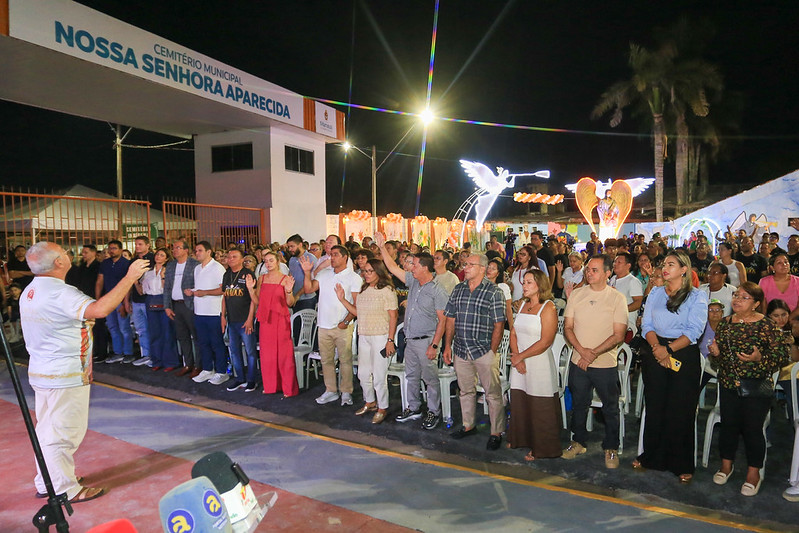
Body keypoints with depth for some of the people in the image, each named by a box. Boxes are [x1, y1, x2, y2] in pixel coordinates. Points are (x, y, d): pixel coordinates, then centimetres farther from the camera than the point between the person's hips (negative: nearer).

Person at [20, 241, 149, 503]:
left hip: (41, 371, 10)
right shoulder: (59, 293, -25)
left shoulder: (30, 291, 8)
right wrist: (129, 277, -36)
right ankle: (65, 490, 14)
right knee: (64, 432, 2)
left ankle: (46, 483, 33)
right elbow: (99, 309, -41)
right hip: (65, 376, -10)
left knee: (47, 430, 19)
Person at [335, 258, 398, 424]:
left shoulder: (387, 290, -10)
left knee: (379, 376, -1)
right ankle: (370, 402, 35)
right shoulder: (364, 290, 12)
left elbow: (393, 317, -12)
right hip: (364, 336, 7)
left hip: (380, 337, -7)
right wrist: (342, 299, 5)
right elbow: (358, 312, 14)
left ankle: (382, 408, 16)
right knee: (363, 373, 15)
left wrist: (390, 340, -17)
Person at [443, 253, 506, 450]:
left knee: (493, 394, 2)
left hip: (484, 351, -5)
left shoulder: (494, 292, -6)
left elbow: (499, 325, -8)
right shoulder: (458, 289, 9)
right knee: (466, 391, 17)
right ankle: (468, 426, 33)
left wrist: (492, 351, -12)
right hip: (461, 350, 5)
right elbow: (450, 319, 12)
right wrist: (447, 346, 7)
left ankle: (496, 433, 15)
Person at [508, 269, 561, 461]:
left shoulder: (548, 308, -11)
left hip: (540, 364, -7)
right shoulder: (523, 305, 11)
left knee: (539, 408, 3)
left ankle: (540, 449, 19)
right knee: (519, 403, 15)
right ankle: (520, 440, 33)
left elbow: (545, 342, -17)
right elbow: (513, 333, 8)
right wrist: (516, 357, -7)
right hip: (519, 364, 7)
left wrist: (520, 356, -13)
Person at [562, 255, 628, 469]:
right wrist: (582, 351, -14)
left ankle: (611, 448, 28)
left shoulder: (617, 298, -6)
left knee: (610, 408, 9)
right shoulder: (576, 294, 2)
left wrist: (594, 353, -18)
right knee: (578, 404, 15)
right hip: (578, 362, 3)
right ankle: (579, 442, 34)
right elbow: (567, 327, 1)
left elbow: (618, 335, -10)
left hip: (606, 364, -3)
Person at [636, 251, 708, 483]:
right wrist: (656, 346, -12)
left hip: (684, 355, -3)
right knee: (654, 406, 8)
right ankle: (652, 456, 21)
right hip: (654, 355, 3)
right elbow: (647, 324, 5)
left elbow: (694, 331, -9)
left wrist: (669, 348, -19)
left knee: (681, 410, 2)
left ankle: (682, 464, 15)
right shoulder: (655, 293, 12)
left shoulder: (697, 296, 0)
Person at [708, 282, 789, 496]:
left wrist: (760, 358, -27)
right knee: (728, 425, 12)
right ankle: (726, 464, 31)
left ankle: (753, 472, 23)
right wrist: (715, 352, -5)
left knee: (752, 429, 4)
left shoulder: (766, 325, -10)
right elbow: (718, 352, 17)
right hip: (728, 384, 4)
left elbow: (782, 355, -11)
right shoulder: (726, 323, 5)